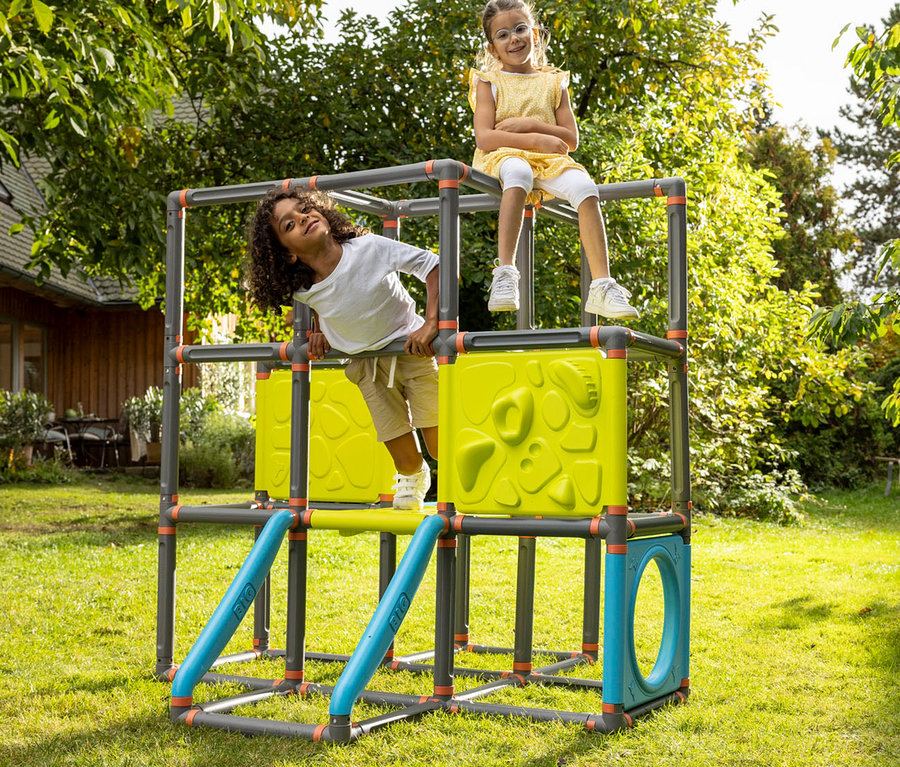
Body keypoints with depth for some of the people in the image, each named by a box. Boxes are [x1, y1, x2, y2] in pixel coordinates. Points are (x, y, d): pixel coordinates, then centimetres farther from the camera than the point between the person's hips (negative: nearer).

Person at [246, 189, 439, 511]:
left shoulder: (369, 248, -25)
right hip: (368, 366, 3)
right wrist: (319, 333, -3)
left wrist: (431, 323, -32)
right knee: (404, 458, 3)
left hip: (413, 351, -3)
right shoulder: (304, 291, -14)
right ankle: (413, 478, 41)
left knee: (440, 445, -8)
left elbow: (433, 264, -24)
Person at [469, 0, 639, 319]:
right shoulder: (489, 83, 9)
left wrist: (530, 124, -7)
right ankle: (504, 274, -47)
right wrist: (537, 139, -15)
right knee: (518, 171, -40)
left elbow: (570, 139, 9)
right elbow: (484, 138, -6)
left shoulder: (553, 83, 17)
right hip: (500, 159, -3)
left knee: (584, 185, -28)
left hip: (548, 161, 3)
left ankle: (602, 285, -29)